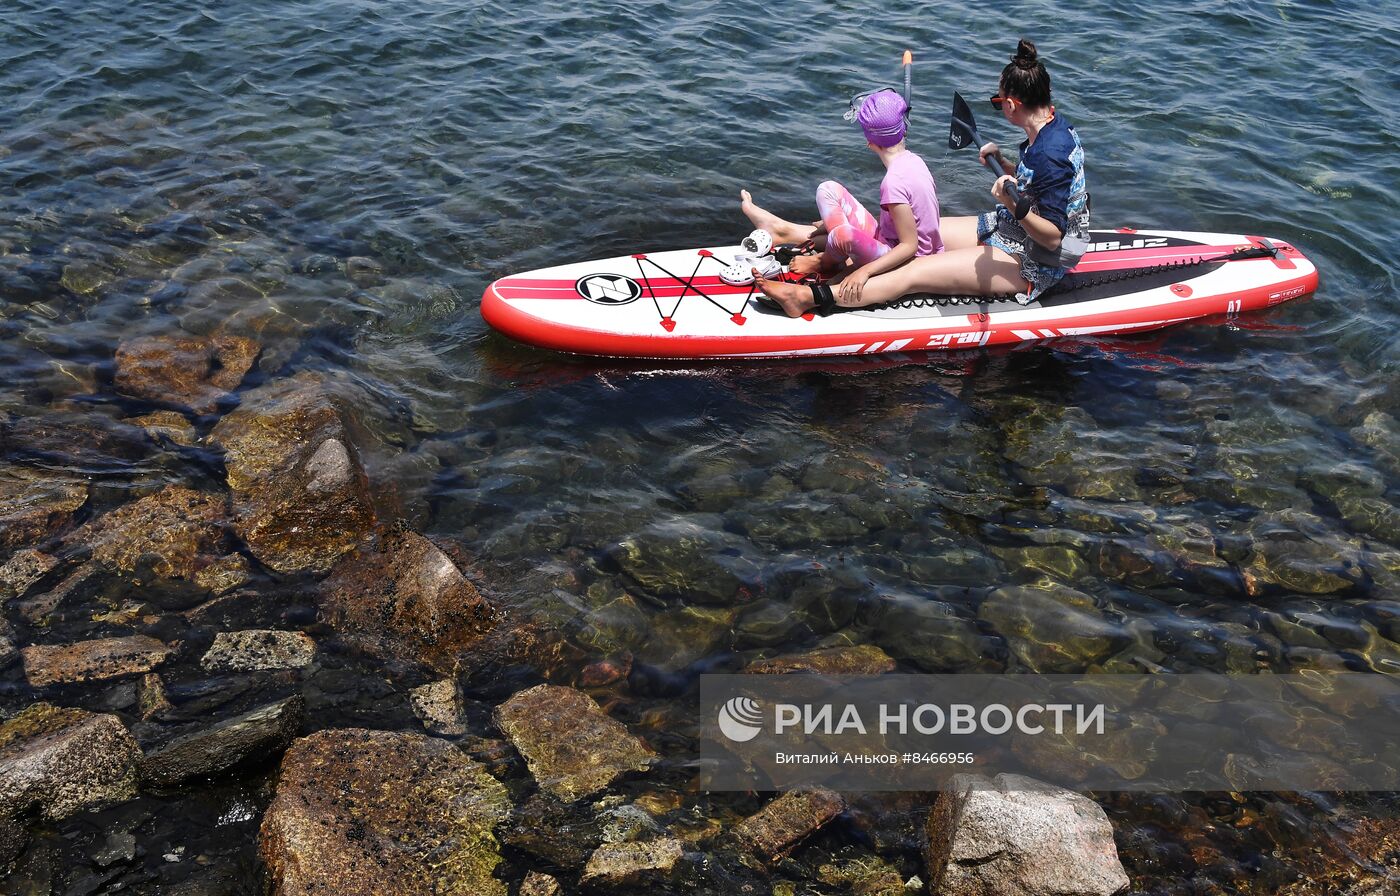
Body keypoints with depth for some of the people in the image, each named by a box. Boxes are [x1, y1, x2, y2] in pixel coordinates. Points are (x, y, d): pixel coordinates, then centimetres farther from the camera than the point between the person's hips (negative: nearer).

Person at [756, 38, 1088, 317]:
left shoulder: (1050, 152, -28)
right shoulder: (1055, 126, 3)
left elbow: (1052, 237, -29)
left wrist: (1017, 207, -43)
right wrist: (1002, 163, 9)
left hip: (1031, 265, -10)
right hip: (1013, 233, 10)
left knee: (915, 272, -18)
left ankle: (810, 297, -22)